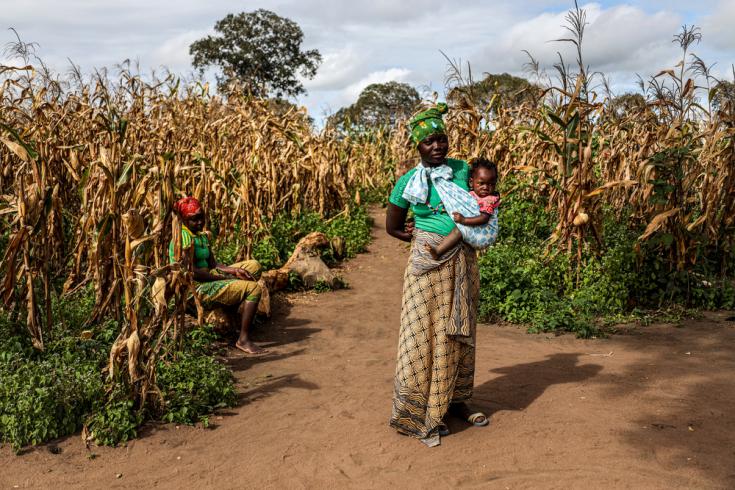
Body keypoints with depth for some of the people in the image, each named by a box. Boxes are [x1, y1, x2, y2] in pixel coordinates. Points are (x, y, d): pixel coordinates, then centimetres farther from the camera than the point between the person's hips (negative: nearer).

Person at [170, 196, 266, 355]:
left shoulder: (202, 236, 16)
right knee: (254, 288, -18)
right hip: (196, 290, -9)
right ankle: (243, 340, -16)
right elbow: (192, 272, -20)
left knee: (254, 265, 6)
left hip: (209, 279, 9)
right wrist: (227, 278, -16)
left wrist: (234, 270, -6)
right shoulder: (184, 237, -14)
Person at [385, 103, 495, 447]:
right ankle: (417, 414, 9)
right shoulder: (408, 182, -5)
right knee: (424, 334, -2)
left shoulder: (463, 170, 3)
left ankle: (456, 400, 30)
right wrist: (427, 238, -2)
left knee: (459, 332, 13)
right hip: (428, 264, -4)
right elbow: (393, 228, 5)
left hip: (464, 263, 4)